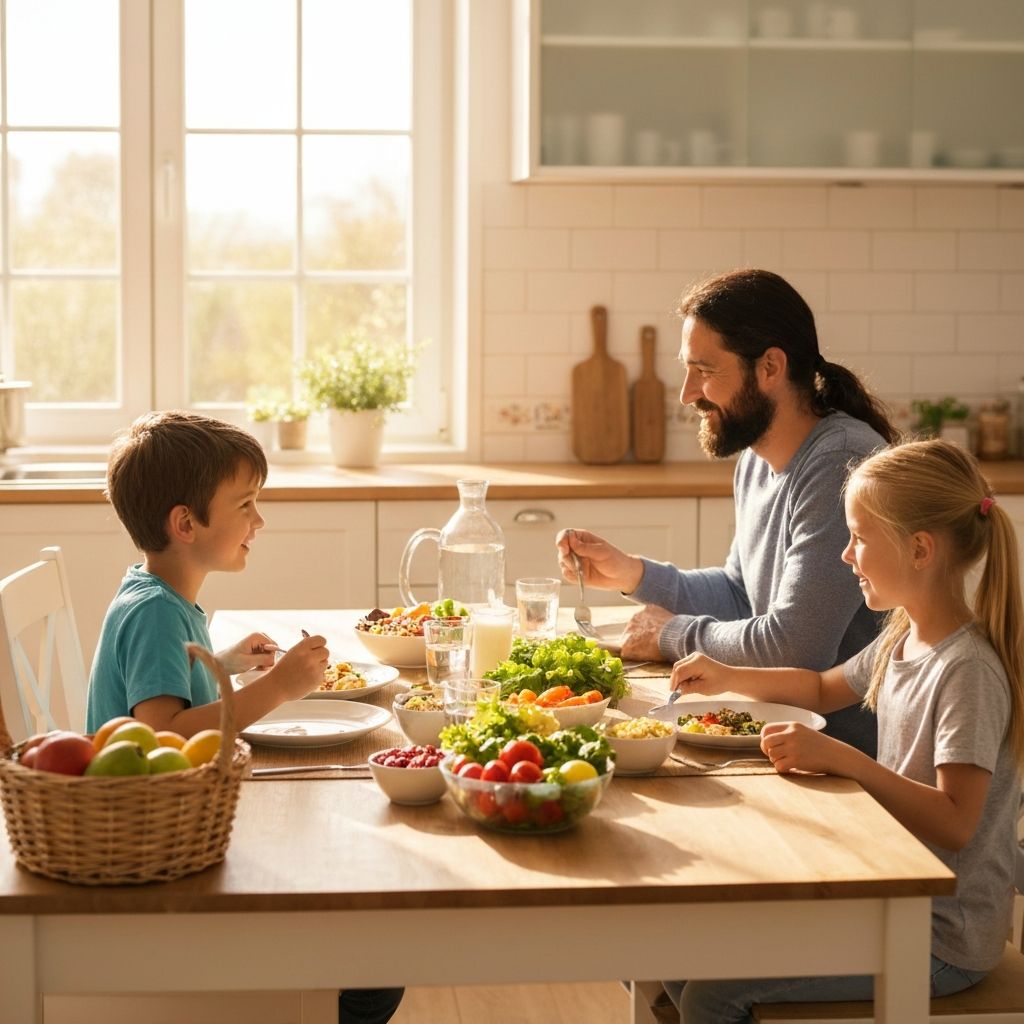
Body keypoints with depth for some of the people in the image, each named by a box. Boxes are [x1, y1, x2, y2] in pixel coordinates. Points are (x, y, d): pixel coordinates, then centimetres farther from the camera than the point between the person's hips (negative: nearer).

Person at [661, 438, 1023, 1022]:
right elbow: (825, 689, 26)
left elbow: (954, 823, -28)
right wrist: (728, 678, 11)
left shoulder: (969, 669, -22)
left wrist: (839, 758, -32)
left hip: (945, 941, -9)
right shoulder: (902, 639, 6)